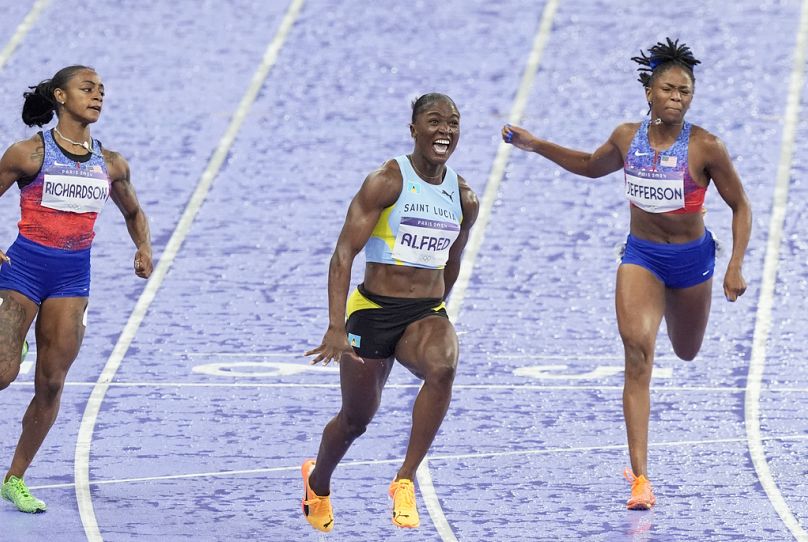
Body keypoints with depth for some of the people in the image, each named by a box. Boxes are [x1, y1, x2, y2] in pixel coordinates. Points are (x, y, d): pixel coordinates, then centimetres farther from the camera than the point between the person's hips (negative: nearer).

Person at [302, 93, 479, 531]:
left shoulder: (464, 199, 3)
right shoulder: (386, 182, -12)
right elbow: (343, 253, -16)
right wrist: (336, 327, -25)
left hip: (427, 313, 3)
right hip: (373, 311, -3)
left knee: (442, 367, -32)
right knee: (356, 419, 11)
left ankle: (405, 481, -22)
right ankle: (317, 484, 45)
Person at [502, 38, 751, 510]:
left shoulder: (706, 148, -18)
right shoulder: (627, 138, -7)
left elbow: (741, 207, -8)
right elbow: (593, 166, 16)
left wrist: (736, 268, -17)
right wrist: (537, 146, 8)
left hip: (691, 257, -1)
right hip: (641, 256, 1)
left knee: (686, 352, 21)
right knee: (637, 350, -19)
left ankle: (675, 308, 63)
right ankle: (640, 476, -23)